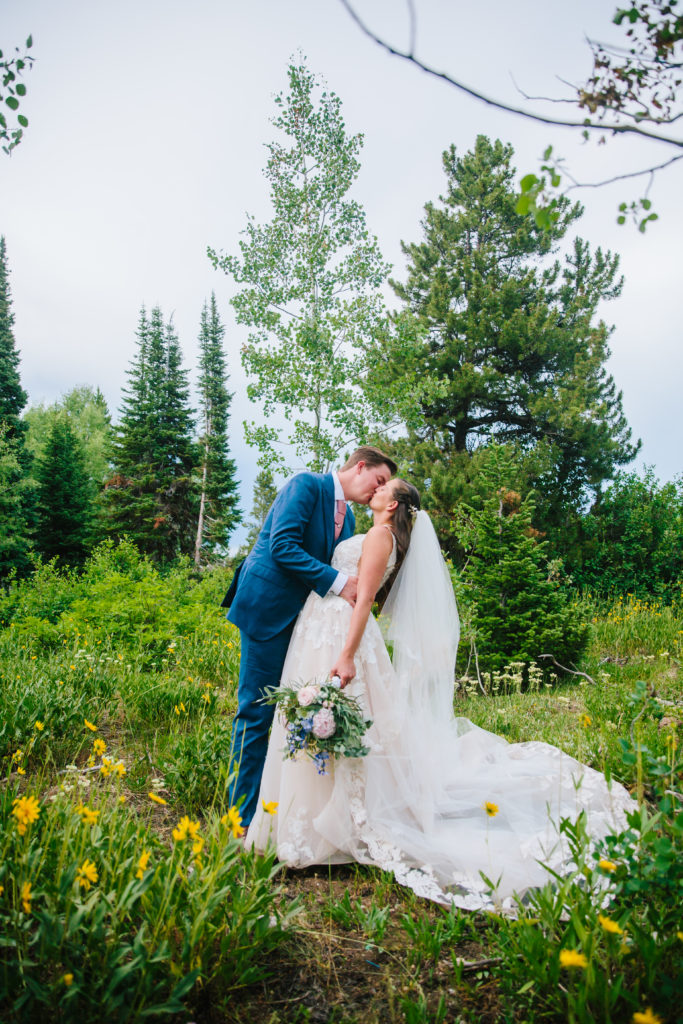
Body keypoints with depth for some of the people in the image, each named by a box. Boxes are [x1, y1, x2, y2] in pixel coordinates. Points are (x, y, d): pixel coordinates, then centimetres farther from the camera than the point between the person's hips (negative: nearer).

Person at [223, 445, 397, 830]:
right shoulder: (307, 485, -8)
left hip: (306, 617, 8)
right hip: (269, 608, -8)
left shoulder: (348, 517, 17)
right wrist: (336, 582, -21)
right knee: (257, 712, -3)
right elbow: (283, 546, -19)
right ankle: (244, 820, 7)